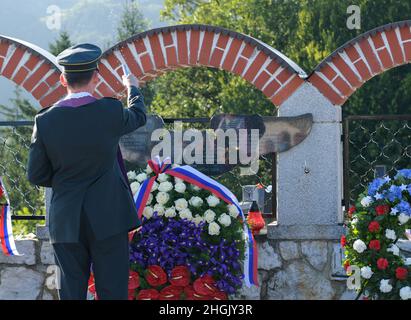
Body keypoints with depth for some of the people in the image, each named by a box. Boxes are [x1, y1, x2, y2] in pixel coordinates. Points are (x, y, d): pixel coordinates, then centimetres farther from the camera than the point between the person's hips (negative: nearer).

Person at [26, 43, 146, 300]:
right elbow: (138, 117, 14)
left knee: (72, 292, 8)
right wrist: (133, 88, 35)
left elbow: (37, 176, 0)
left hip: (66, 222, 2)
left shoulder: (45, 121, -8)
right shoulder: (111, 112, -10)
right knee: (113, 292, 3)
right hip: (108, 218, -2)